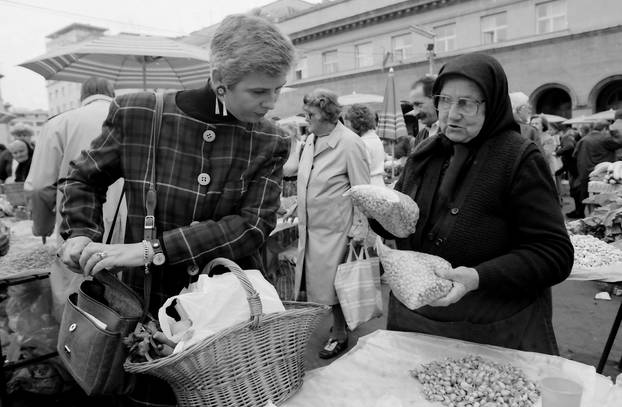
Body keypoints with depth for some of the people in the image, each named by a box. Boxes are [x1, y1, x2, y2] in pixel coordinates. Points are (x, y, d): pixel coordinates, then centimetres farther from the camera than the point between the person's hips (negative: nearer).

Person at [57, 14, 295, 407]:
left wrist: (152, 249, -21)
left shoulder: (271, 142, -6)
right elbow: (85, 178, 8)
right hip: (151, 304, 0)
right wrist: (82, 233, -11)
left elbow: (252, 227, -15)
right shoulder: (137, 114, -8)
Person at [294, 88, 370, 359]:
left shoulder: (350, 144, -16)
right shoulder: (311, 140, 7)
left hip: (334, 229, -7)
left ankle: (339, 335, 26)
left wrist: (359, 233, -13)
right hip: (309, 226, 7)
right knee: (316, 282, 14)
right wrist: (297, 208, 18)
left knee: (334, 285, 6)